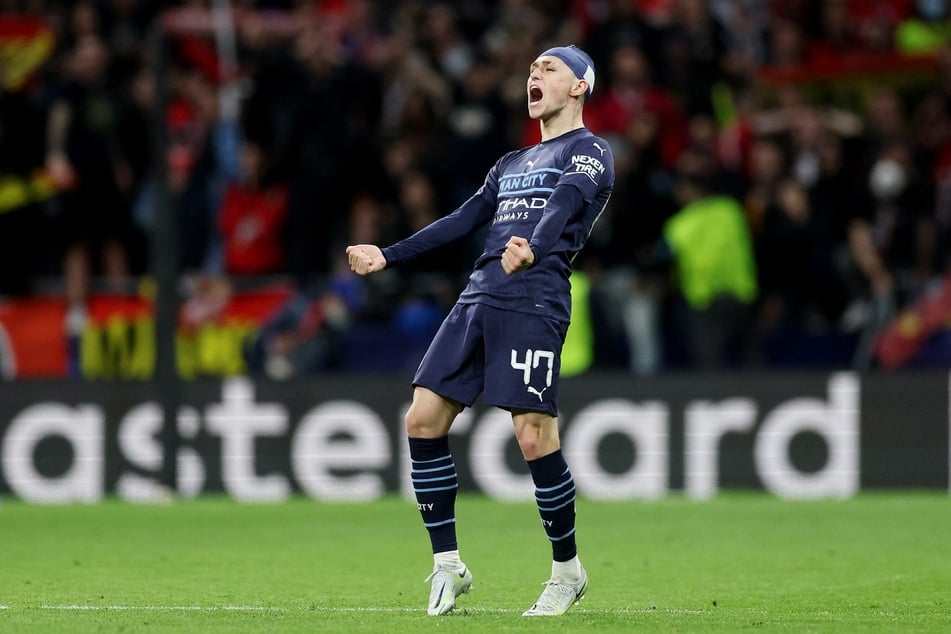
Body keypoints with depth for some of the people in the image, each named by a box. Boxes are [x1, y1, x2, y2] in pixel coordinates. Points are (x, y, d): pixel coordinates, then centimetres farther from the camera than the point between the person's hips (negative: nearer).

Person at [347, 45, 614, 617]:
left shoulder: (590, 152, 4)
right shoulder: (512, 164, 28)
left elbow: (564, 206, -17)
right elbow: (464, 220, 28)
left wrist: (532, 248, -37)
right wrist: (388, 256, 22)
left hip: (534, 301, -8)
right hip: (478, 300, 8)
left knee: (535, 437, -14)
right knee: (423, 420, -3)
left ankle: (568, 570, 3)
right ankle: (448, 565, 6)